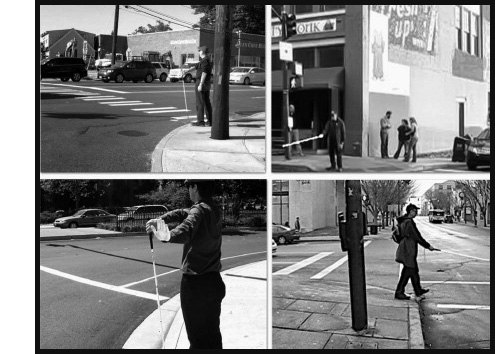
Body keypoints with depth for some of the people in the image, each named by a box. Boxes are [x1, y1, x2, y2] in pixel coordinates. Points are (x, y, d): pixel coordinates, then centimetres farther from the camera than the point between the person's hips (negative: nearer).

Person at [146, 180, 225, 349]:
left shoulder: (199, 210, -19)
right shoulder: (215, 210, 6)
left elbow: (182, 234, -37)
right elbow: (182, 213, 11)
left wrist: (161, 235, -24)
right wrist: (160, 219, 0)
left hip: (195, 283, -7)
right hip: (215, 281, 7)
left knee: (197, 337, 5)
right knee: (213, 334, 17)